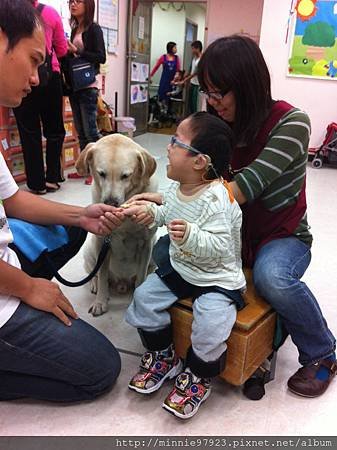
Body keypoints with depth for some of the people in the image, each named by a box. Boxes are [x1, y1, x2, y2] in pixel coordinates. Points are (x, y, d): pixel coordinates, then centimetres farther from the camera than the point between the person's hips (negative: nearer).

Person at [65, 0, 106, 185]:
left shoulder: (94, 29, -4)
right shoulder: (74, 29, 16)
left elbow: (101, 57, -13)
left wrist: (76, 51, -15)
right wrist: (68, 51, 4)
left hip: (87, 86, -7)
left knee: (90, 130, -8)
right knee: (80, 130, 8)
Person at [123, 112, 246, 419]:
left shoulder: (216, 199, -27)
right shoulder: (178, 186, -2)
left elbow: (218, 247, -32)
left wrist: (191, 235, -47)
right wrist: (151, 212, 4)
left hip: (217, 276, -8)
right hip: (180, 267, 8)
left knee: (210, 324, -25)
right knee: (144, 298, 0)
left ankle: (198, 376, 8)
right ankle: (163, 355, 22)